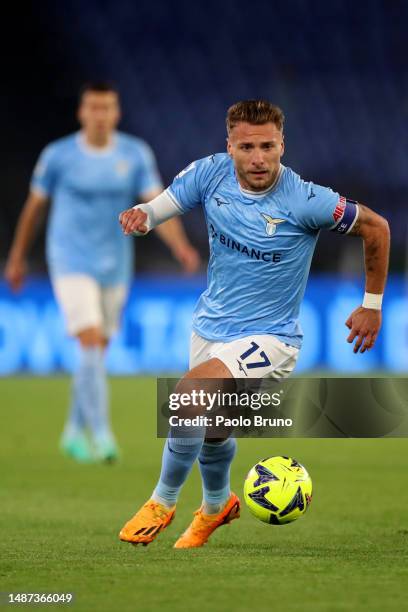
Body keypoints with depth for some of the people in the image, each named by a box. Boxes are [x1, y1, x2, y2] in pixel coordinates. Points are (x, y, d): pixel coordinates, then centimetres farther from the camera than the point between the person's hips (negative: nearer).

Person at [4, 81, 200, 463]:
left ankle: (74, 432, 29)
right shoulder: (58, 156, -8)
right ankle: (101, 435, -22)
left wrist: (181, 246, -26)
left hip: (114, 267, 4)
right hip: (71, 263, -4)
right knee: (91, 344, -19)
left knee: (96, 354, 12)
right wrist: (16, 258, 12)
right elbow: (34, 205, 5)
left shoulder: (136, 155, -3)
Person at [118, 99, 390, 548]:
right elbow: (159, 208, -6)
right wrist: (140, 215, -32)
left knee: (191, 393, -29)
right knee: (210, 429, 23)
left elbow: (376, 229, -8)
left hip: (268, 338, -6)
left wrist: (372, 305, 0)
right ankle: (217, 504, 56)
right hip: (210, 326, 6)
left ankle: (163, 501, -8)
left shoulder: (306, 201, -22)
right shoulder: (210, 174, -11)